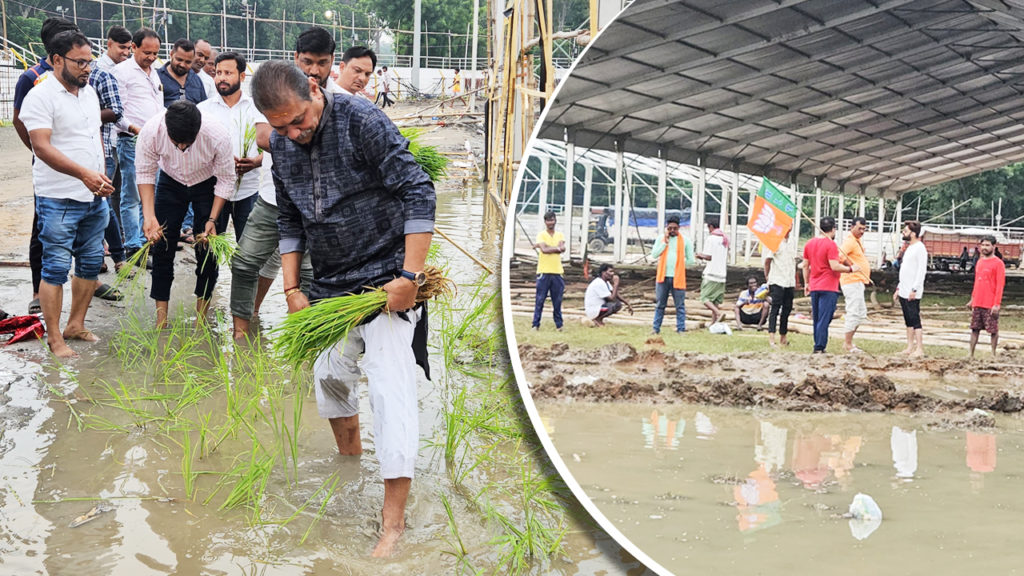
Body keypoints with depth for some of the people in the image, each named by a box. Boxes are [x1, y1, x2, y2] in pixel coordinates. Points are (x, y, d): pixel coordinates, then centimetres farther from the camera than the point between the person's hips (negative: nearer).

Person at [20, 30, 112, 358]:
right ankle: (54, 338, 3)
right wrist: (84, 174, -33)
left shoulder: (89, 92, 12)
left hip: (95, 197, 8)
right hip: (59, 200, -7)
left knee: (90, 264, 12)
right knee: (56, 268, -3)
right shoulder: (41, 97, -12)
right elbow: (42, 147, -22)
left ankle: (76, 325, 24)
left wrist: (101, 176, 15)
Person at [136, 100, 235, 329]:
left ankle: (202, 315, 9)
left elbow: (226, 180, -20)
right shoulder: (151, 132, -32)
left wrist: (212, 220, -24)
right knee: (161, 244, -3)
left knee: (208, 249, -5)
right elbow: (145, 173, -17)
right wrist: (149, 216, -26)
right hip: (171, 182, 1)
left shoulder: (218, 136, -35)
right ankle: (161, 318, 5)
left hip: (207, 184, -1)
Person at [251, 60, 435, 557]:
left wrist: (409, 277, -23)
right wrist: (291, 288, 6)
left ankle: (393, 519, -11)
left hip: (386, 277, -7)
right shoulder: (281, 144, 2)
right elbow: (290, 221, 14)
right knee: (328, 372, 17)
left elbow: (419, 194, -21)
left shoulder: (362, 121, -19)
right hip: (330, 283, 7)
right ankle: (349, 457, 46)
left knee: (390, 386, -13)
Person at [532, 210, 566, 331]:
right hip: (544, 271, -3)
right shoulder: (541, 235, 1)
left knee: (557, 300, 5)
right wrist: (557, 248, -8)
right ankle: (536, 324, 2)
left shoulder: (560, 235, 12)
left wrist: (547, 247, -12)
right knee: (539, 300, -2)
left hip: (557, 272, 3)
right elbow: (544, 249, -14)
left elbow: (562, 248, -7)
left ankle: (559, 324, 13)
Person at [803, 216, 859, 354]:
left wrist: (806, 283, 21)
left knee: (816, 318, 13)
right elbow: (835, 266, -20)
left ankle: (818, 346, 17)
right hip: (828, 287, -7)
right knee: (824, 319, -6)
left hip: (814, 287, 7)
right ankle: (819, 348, -9)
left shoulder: (809, 243, 9)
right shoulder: (830, 244, -13)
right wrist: (851, 268, -7)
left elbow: (805, 265, 14)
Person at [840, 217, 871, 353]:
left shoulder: (858, 241, 20)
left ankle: (849, 341, 21)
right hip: (852, 281, -11)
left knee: (861, 313, 15)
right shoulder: (850, 241, -13)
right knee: (854, 312, -9)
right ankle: (848, 344, -3)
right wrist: (852, 267, -24)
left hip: (859, 282, 11)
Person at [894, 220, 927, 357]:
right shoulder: (909, 248, 19)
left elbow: (922, 270, -17)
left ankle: (920, 349, -7)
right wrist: (898, 289, 21)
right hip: (904, 292, 9)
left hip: (913, 294, -9)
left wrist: (914, 289, -21)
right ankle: (910, 348, 14)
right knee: (908, 321, 10)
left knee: (915, 320, -9)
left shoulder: (920, 248, -10)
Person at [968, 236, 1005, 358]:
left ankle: (993, 354, 10)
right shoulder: (980, 261, 13)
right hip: (977, 303, 6)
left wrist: (997, 304, -17)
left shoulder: (998, 263, -8)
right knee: (975, 329, 7)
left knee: (993, 330, 1)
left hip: (991, 305, -6)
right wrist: (972, 299, 17)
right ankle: (971, 354, 11)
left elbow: (1000, 285, -12)